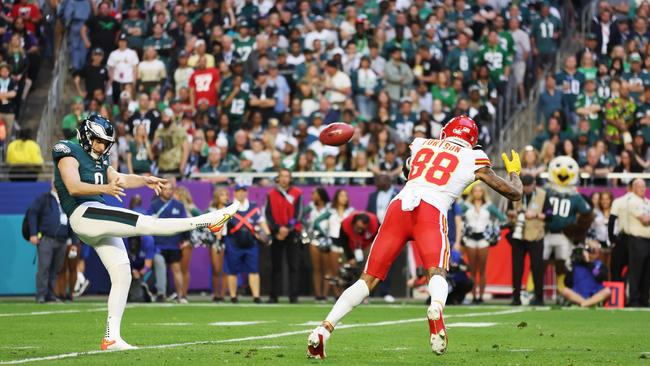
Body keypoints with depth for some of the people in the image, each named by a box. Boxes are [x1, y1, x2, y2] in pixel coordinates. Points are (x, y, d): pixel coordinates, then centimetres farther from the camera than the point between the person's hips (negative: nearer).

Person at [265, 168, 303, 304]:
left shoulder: (297, 194, 5)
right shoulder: (271, 195, 8)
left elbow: (298, 214, -2)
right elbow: (268, 214, 1)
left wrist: (287, 228, -13)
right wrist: (278, 229, -11)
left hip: (292, 232, -1)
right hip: (276, 234, 1)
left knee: (293, 266, -4)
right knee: (276, 266, 1)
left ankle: (294, 296, -4)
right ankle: (273, 296, 3)